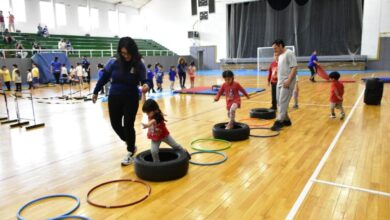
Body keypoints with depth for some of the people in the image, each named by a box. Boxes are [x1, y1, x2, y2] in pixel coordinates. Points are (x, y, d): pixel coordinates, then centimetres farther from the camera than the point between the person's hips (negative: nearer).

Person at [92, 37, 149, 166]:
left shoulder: (139, 65, -13)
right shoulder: (113, 62, -9)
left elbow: (143, 81, -7)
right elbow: (104, 77, 3)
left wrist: (145, 86, -31)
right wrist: (95, 92, 10)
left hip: (131, 99, -3)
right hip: (114, 98, 3)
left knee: (128, 125, 2)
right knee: (115, 124, 10)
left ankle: (130, 153, 20)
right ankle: (130, 144, 35)